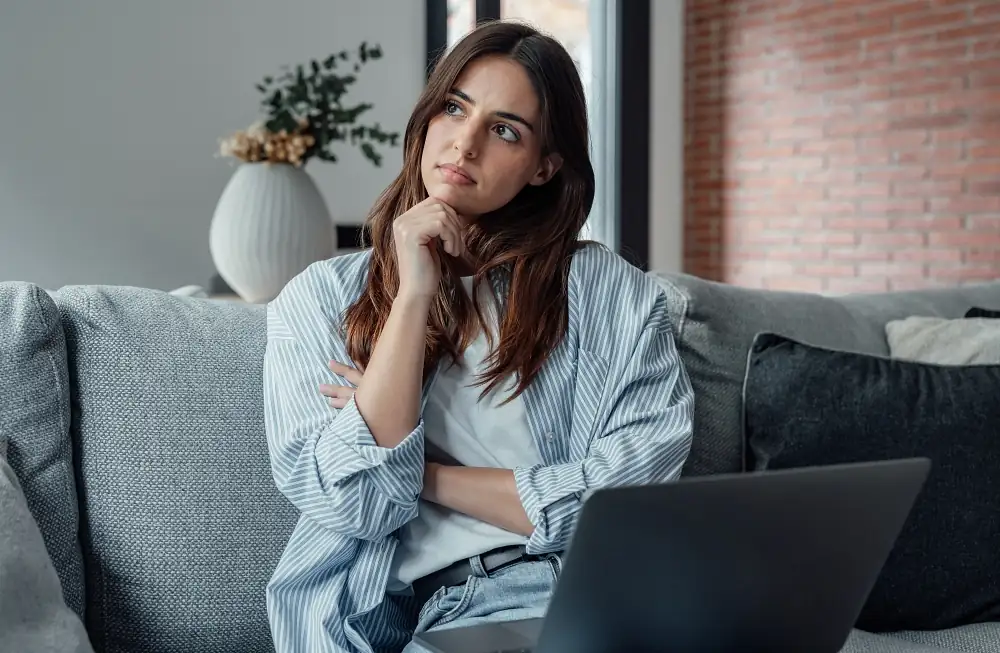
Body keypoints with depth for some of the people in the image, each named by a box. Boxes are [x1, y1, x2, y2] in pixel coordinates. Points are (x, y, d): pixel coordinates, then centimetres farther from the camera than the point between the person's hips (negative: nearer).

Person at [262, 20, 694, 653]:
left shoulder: (614, 293, 5)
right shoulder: (320, 298, 7)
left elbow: (633, 497, -5)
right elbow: (356, 504, -5)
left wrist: (424, 475, -3)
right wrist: (414, 296, -9)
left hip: (564, 598, 1)